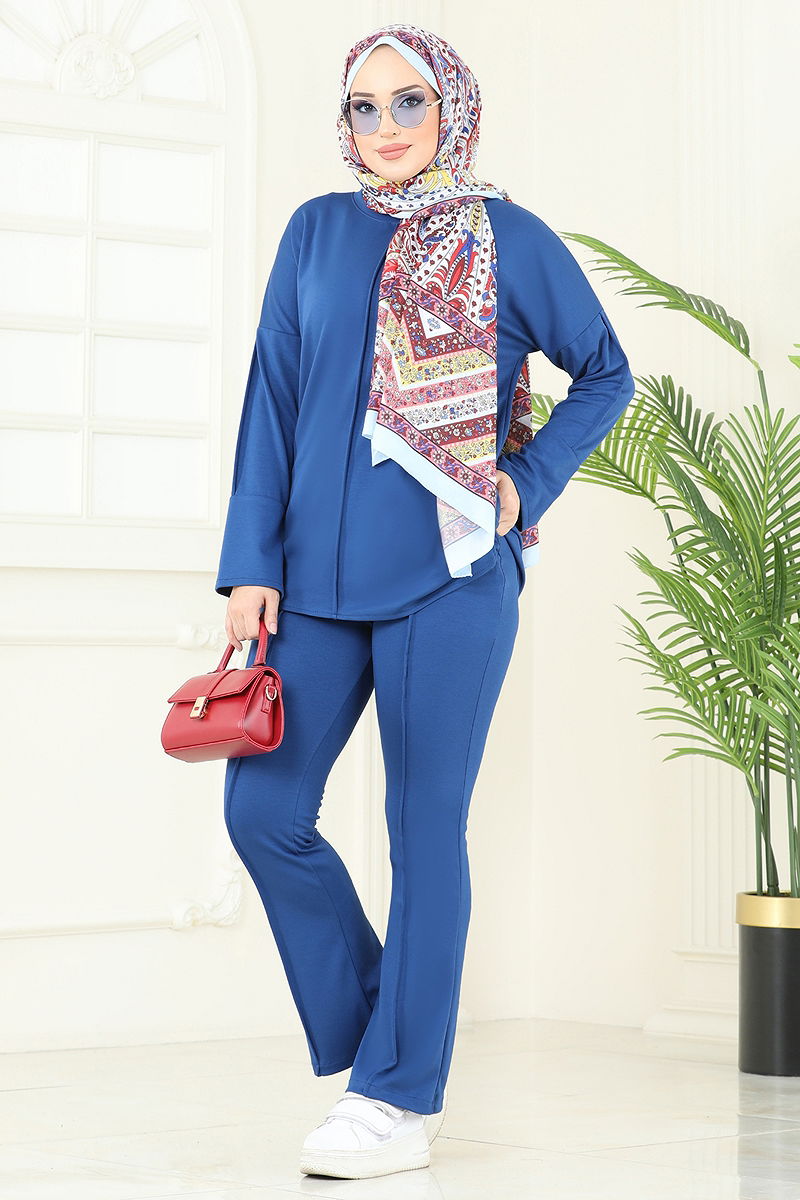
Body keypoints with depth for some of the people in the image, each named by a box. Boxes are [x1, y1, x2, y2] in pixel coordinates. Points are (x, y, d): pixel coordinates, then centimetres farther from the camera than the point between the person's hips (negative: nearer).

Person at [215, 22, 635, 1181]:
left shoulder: (510, 238, 2)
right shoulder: (318, 233, 10)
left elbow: (606, 373, 12)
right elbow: (273, 400, 7)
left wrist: (528, 482, -1)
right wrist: (253, 563, 1)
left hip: (450, 574, -4)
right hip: (320, 573, 4)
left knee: (425, 824, 0)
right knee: (263, 809, 0)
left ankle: (402, 1099, 8)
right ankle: (371, 1025, 21)